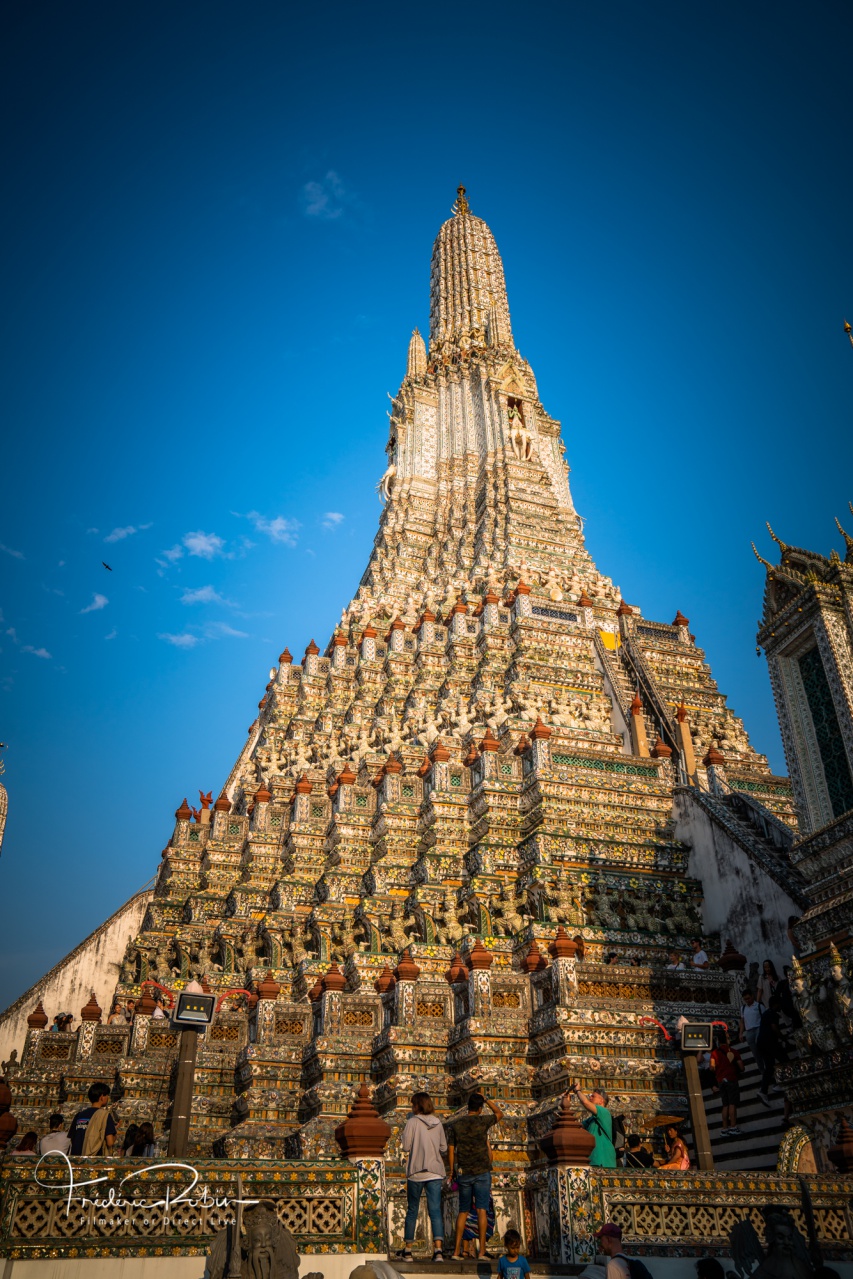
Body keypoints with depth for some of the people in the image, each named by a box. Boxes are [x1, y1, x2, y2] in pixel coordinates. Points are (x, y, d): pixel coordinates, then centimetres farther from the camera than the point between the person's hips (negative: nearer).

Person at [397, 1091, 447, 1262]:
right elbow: (443, 1147, 11)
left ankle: (407, 1250, 17)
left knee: (412, 1211, 11)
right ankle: (438, 1249, -13)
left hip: (416, 1172, -2)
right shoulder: (438, 1123, 5)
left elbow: (406, 1146, -11)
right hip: (435, 1172, 2)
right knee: (435, 1211, 0)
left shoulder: (413, 1122, -8)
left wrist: (403, 1138, 9)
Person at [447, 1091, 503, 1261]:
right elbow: (500, 1113, 14)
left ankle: (456, 1251, 9)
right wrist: (486, 1099, 19)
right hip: (482, 1172, -3)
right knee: (481, 1210, -2)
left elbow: (450, 1150, 5)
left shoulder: (455, 1125, 3)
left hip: (463, 1173, 3)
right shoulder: (483, 1121, -5)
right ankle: (482, 1251, -6)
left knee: (463, 1211, 11)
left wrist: (452, 1171, 16)